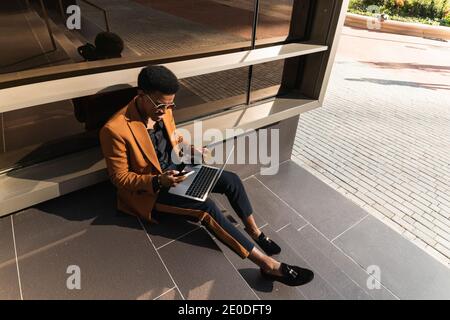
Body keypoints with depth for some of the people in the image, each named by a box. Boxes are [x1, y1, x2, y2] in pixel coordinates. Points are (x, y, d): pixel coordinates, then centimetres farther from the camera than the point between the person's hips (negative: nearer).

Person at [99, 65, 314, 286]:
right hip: (148, 189, -7)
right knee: (207, 208, -26)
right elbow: (120, 177, -17)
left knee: (231, 180, -7)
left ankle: (253, 230, 15)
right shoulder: (115, 129, -25)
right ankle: (267, 264, -18)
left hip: (174, 169, 7)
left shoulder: (164, 110, -6)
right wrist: (158, 181, -31)